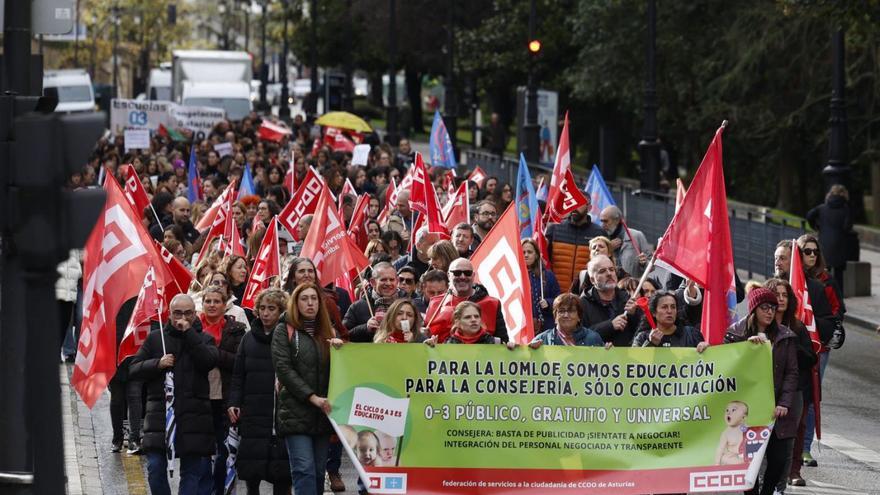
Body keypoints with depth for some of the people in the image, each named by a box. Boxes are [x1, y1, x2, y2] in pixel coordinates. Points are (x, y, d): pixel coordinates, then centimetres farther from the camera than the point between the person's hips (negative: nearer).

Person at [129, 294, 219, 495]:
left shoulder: (203, 339, 9)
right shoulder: (155, 338, 12)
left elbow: (209, 361, -13)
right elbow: (134, 369, 9)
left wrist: (189, 332, -12)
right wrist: (158, 364, -9)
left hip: (192, 416, -1)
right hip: (159, 413, 1)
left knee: (192, 470, 2)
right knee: (156, 468, -7)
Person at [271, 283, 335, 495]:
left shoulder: (327, 332, 17)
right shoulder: (284, 331, 3)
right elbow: (283, 368, -6)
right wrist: (312, 397, -14)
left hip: (322, 414, 5)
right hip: (296, 412, -5)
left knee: (318, 472, 4)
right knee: (304, 470, -15)